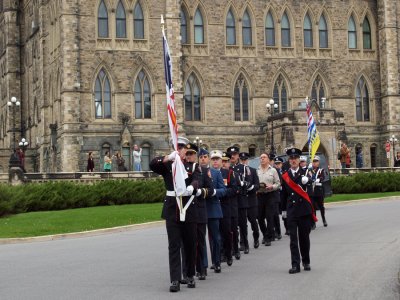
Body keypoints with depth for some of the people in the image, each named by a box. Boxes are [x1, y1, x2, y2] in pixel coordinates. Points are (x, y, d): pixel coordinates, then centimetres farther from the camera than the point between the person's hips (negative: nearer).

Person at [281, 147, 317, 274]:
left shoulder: (305, 173, 2)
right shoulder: (285, 176, 7)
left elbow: (308, 184, -19)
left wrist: (305, 181, -41)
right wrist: (284, 210, 16)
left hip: (304, 210, -1)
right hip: (291, 212, 1)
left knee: (304, 238, 8)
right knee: (293, 239, -2)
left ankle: (306, 262, 21)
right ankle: (295, 265, -2)